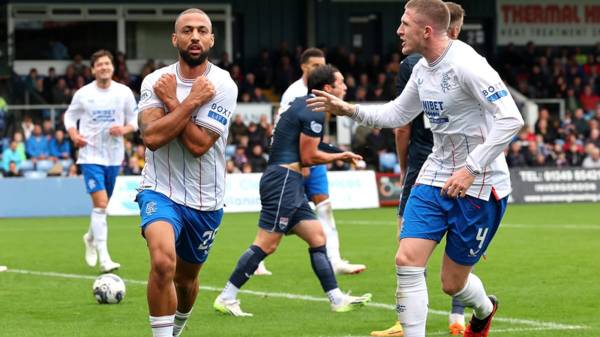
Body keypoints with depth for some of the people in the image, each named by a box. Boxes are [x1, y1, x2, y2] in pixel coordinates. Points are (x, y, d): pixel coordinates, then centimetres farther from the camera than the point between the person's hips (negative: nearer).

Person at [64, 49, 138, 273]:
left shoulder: (124, 93, 0)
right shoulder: (83, 94, -4)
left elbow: (134, 120, 8)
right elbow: (70, 116, 9)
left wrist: (124, 130, -14)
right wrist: (74, 135, -9)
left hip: (114, 156, 3)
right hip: (91, 155, -3)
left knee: (102, 204, 16)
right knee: (100, 202, -16)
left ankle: (91, 238, 46)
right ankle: (104, 259, -17)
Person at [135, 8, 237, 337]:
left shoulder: (222, 85, -10)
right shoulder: (155, 81, -5)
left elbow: (199, 144, -19)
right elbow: (151, 137, -19)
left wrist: (172, 101, -15)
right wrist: (192, 101, -19)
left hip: (205, 200, 1)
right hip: (161, 190, -1)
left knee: (186, 278, 18)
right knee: (163, 261, -29)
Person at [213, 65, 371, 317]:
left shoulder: (302, 104, 19)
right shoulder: (314, 113, -11)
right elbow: (307, 157, -11)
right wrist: (338, 156, 4)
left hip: (290, 183, 11)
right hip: (284, 179, -11)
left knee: (317, 237, 9)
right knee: (266, 244, -11)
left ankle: (337, 300, 10)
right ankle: (226, 298, -8)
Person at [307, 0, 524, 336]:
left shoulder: (466, 64, -20)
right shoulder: (422, 69, 6)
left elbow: (511, 119, -25)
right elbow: (397, 114, 24)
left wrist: (471, 170, -26)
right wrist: (350, 110, 11)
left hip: (479, 186, -7)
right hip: (435, 178, 7)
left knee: (453, 282, 5)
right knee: (407, 261, -10)